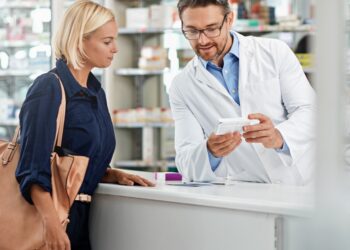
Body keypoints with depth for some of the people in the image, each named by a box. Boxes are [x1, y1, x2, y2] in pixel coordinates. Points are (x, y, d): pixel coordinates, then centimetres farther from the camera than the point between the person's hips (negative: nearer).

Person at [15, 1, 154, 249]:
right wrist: (52, 225, -29)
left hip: (81, 215, 8)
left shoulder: (96, 91, 12)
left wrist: (114, 175, 1)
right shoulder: (49, 89, -13)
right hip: (53, 216, -8)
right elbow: (32, 169, -20)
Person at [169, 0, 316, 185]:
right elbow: (187, 162, -3)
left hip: (298, 183, -2)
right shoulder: (181, 87, 3)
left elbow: (309, 112, -4)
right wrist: (210, 152, -25)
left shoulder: (276, 52, 2)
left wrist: (278, 137, -25)